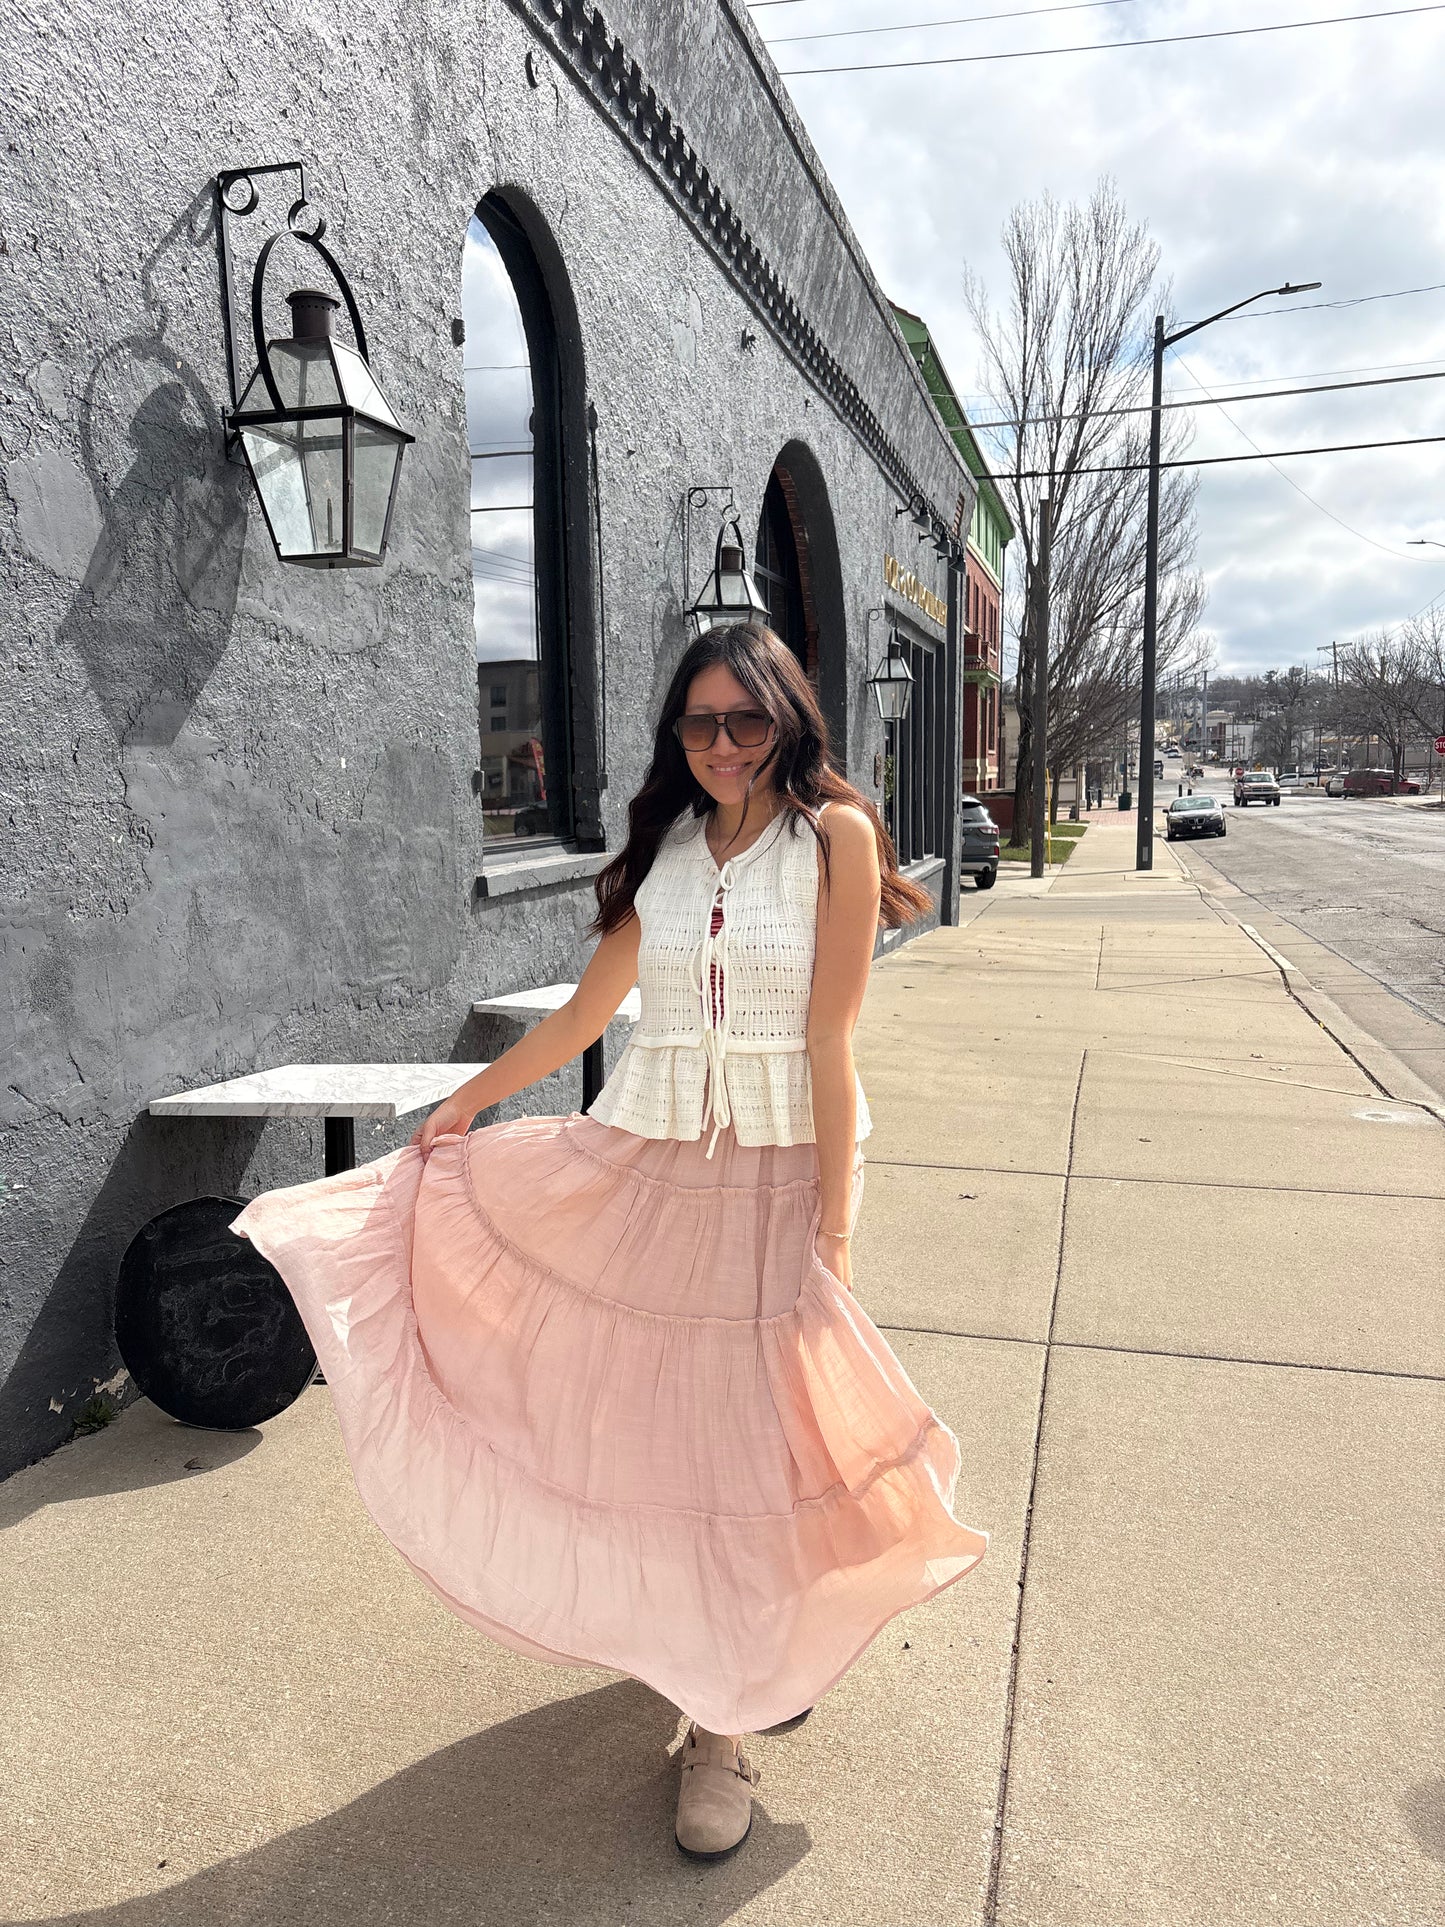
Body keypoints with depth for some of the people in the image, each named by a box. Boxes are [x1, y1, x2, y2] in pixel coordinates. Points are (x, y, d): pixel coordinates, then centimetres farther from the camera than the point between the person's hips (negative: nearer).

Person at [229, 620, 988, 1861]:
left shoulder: (835, 834, -7)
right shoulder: (664, 845, 6)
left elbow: (830, 1041, -12)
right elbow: (584, 1013, 13)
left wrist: (833, 1227, -14)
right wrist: (461, 1108, 16)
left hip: (782, 1164, -4)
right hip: (648, 1154, 4)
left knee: (751, 1430, 5)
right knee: (654, 1411, 11)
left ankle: (725, 1723, 23)